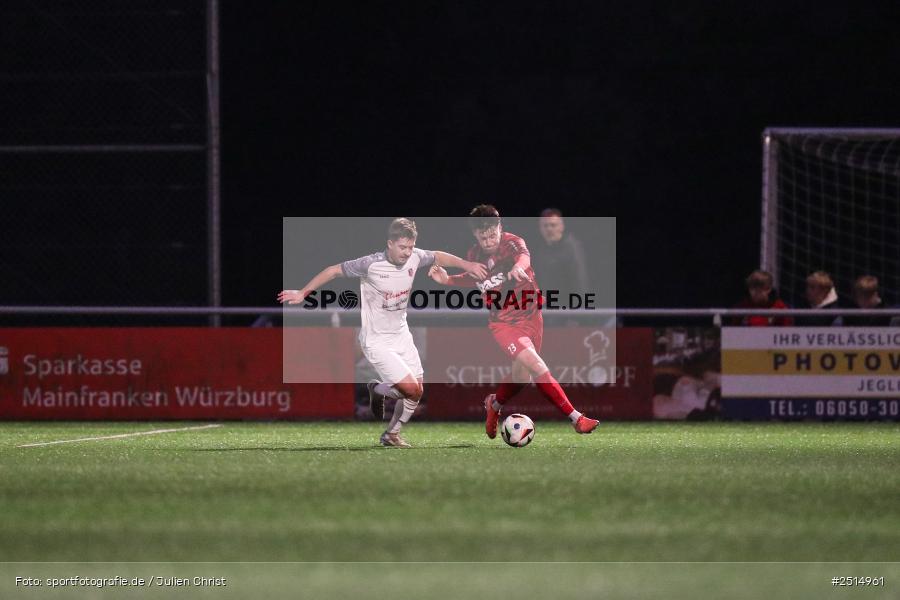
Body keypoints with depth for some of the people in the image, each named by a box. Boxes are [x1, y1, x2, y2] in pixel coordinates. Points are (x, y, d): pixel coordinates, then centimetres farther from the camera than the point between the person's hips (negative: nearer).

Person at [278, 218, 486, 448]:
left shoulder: (415, 258, -8)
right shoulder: (371, 264, -24)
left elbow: (438, 257, 14)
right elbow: (334, 271, -14)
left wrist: (467, 265, 12)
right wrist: (303, 293, -10)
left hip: (401, 334, 7)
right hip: (377, 341, -7)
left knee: (417, 392, 9)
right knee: (411, 389, -15)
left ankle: (391, 434, 31)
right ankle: (377, 390, 16)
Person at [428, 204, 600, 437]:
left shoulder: (511, 242, -13)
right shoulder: (474, 255, -1)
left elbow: (523, 253, -38)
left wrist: (519, 265, -62)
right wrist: (447, 280, 4)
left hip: (530, 317, 0)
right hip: (503, 323, 0)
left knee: (521, 376, 10)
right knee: (535, 364, -21)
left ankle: (494, 404, 44)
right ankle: (576, 418, -21)